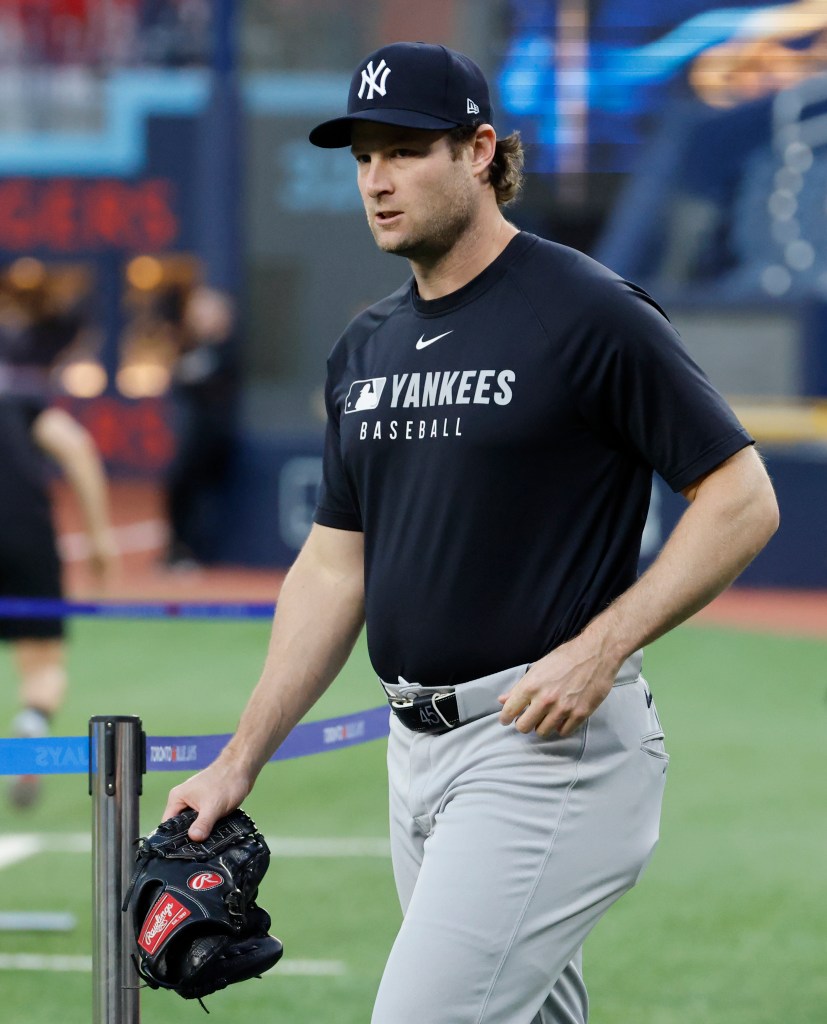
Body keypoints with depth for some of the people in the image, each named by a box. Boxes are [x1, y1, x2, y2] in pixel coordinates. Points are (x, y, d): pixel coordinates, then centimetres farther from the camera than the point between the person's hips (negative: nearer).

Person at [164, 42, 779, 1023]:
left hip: (550, 745, -8)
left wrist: (601, 648, -19)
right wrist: (238, 763, 12)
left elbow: (742, 499, -10)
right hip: (419, 748, 8)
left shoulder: (589, 315, -10)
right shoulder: (367, 347, 14)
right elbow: (334, 566, 18)